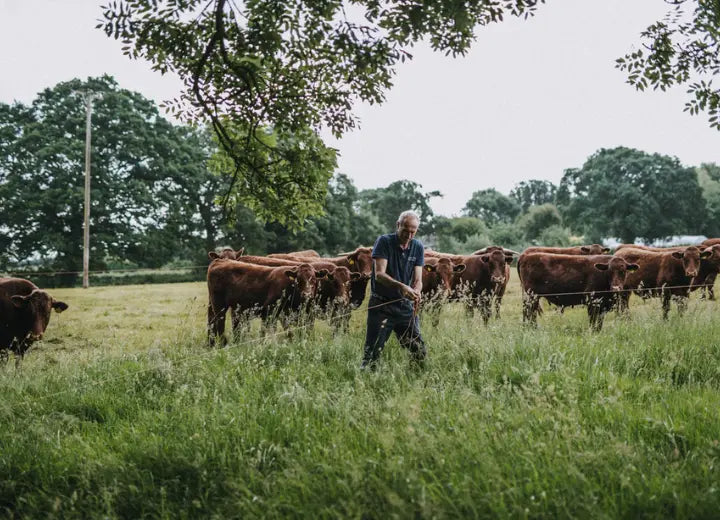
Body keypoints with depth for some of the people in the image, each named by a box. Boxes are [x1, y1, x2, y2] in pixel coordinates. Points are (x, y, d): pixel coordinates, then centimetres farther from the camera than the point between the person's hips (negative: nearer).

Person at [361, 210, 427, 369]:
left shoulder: (418, 247, 5)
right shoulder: (384, 242, -8)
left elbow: (418, 280, 1)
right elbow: (379, 274, -18)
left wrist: (416, 292, -23)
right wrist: (400, 286, -35)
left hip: (405, 306, 4)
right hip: (381, 305, -4)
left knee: (420, 352, 6)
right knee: (372, 353, -8)